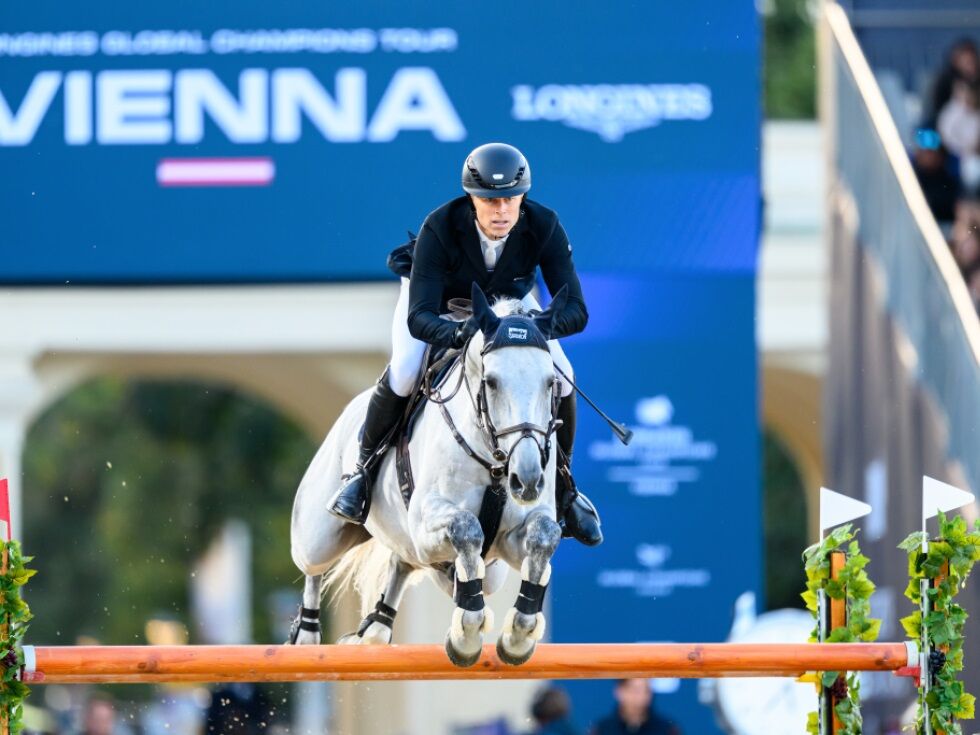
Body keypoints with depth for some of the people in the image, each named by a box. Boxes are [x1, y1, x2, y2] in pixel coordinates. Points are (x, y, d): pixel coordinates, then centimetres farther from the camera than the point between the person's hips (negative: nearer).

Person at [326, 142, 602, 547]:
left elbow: (576, 310, -36)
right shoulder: (439, 228, -40)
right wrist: (458, 334, -67)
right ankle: (364, 466, 0)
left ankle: (562, 482, 11)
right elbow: (419, 317, -45)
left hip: (509, 300, 2)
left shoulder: (544, 226, -35)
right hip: (437, 296, -2)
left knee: (561, 377, -13)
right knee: (403, 371, -27)